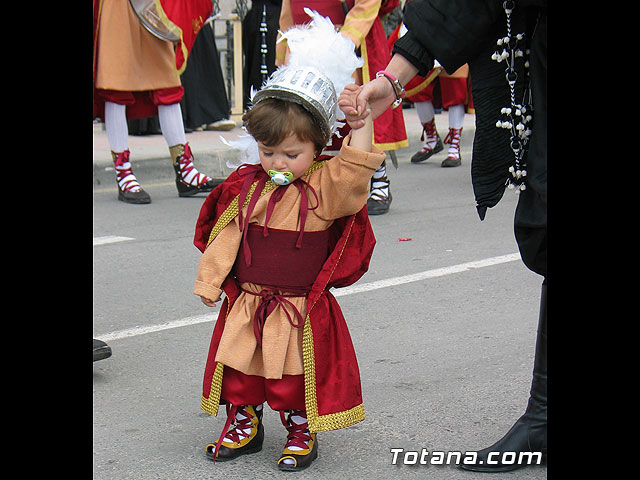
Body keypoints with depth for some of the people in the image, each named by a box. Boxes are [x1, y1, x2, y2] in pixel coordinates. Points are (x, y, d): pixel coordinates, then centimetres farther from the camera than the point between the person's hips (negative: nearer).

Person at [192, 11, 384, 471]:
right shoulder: (247, 185, 0)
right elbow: (226, 235, 8)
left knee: (298, 377, 4)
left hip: (302, 309, -4)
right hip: (245, 303, 4)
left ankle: (302, 433, 26)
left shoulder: (327, 186, -10)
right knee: (239, 367, 13)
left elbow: (358, 164, -27)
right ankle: (243, 425, 33)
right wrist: (211, 279, 10)